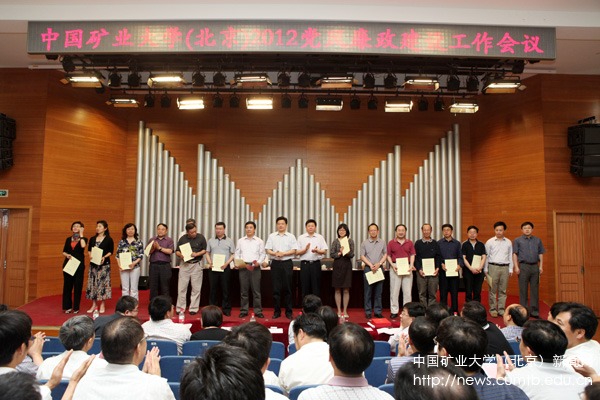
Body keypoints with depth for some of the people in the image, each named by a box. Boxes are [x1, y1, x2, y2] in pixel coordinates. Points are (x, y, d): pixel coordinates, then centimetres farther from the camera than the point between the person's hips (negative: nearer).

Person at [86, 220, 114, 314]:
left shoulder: (109, 239, -2)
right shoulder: (92, 239, 11)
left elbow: (111, 251, -2)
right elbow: (89, 250, 15)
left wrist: (104, 257, -17)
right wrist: (90, 256, -5)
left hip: (104, 264, -4)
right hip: (93, 264, 4)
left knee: (103, 282, -2)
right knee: (93, 283, 5)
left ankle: (102, 305, 8)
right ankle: (93, 305, 15)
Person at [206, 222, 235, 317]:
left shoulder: (229, 241, 6)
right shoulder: (211, 241, 13)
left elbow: (233, 254, 4)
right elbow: (207, 253, 14)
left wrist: (227, 263, -10)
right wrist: (210, 263, -3)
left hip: (225, 268, -2)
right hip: (213, 268, 2)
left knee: (225, 289, 0)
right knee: (213, 289, 5)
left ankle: (226, 309, 7)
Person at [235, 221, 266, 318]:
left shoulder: (259, 241, 9)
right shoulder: (240, 241, 14)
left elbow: (263, 254, 6)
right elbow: (237, 254, 13)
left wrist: (259, 262, -10)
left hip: (255, 267, -1)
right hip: (243, 266, 2)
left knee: (256, 290, -1)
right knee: (243, 290, 4)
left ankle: (258, 311, 5)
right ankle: (243, 311, 13)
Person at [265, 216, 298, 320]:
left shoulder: (291, 237, 6)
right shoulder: (272, 236, 10)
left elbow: (294, 250, -1)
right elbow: (268, 250, 5)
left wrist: (283, 253, -14)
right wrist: (275, 253, -14)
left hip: (287, 263, -1)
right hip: (275, 263, 1)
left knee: (287, 288, 2)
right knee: (276, 288, 3)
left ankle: (289, 312, 10)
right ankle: (277, 311, 12)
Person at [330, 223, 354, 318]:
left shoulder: (350, 241, 4)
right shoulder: (335, 241, 5)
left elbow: (352, 255, -1)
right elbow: (331, 254, 1)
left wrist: (345, 252, -19)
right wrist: (339, 253, -14)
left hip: (347, 266, 0)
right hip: (337, 265, 0)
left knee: (346, 290, 2)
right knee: (337, 290, 4)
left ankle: (345, 310, 12)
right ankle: (339, 310, 13)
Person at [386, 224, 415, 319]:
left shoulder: (410, 243, 10)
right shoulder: (391, 243, 6)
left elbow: (412, 255, 7)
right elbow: (388, 256, 5)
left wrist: (411, 266, -7)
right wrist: (392, 265, -9)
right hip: (395, 267, -1)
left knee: (407, 291, 2)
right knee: (394, 290, 1)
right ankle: (394, 311, 7)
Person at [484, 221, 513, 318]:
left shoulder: (508, 242, 10)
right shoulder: (490, 242, 3)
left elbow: (510, 256, 15)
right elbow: (486, 256, 4)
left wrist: (510, 269, 10)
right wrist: (485, 269, 1)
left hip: (505, 267, 2)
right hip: (493, 267, -2)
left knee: (503, 290, 5)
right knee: (493, 290, 0)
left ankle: (501, 310, 13)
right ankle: (493, 310, 6)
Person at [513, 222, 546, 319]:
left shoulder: (537, 240, 13)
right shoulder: (517, 241, 5)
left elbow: (541, 254, 14)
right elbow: (514, 254, 2)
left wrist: (541, 266, 5)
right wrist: (516, 267, -6)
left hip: (535, 266, 3)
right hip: (523, 266, -2)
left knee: (535, 289, 5)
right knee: (523, 290, 1)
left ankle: (534, 311, 14)